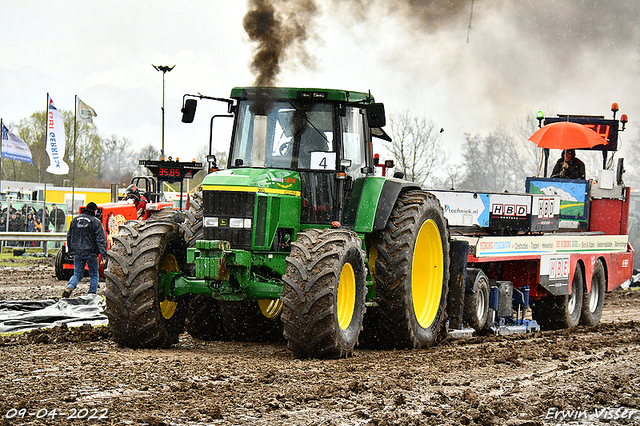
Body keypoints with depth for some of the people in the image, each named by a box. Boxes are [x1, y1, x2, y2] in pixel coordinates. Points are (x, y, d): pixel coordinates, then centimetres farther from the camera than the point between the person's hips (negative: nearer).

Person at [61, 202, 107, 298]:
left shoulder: (75, 219, 8)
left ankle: (69, 287, -12)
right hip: (91, 253, -4)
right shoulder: (95, 222, -7)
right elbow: (101, 240, -11)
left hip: (77, 253, 4)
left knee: (77, 274, 13)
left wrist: (71, 251, 24)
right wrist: (103, 256, -10)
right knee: (94, 275, 11)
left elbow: (69, 236, 15)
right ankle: (92, 294, 7)